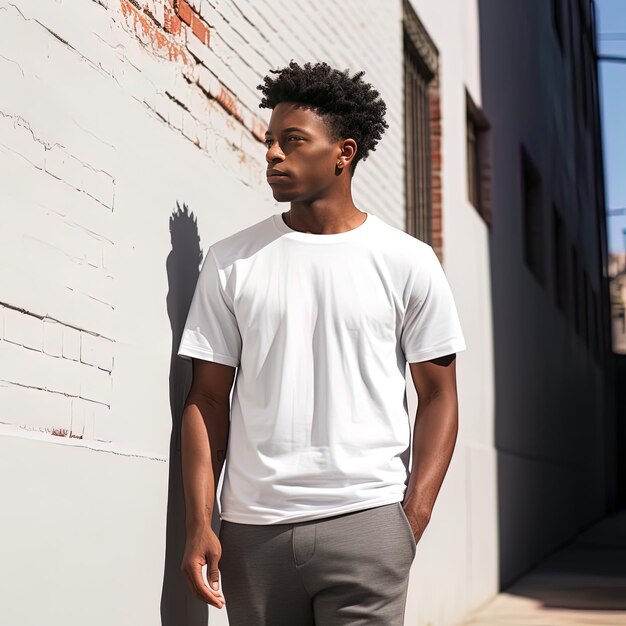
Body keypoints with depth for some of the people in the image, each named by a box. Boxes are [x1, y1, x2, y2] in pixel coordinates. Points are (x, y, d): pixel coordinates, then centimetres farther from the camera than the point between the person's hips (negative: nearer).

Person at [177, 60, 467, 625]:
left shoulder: (407, 262, 3)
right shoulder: (230, 261, 7)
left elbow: (438, 396, 5)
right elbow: (208, 398, 7)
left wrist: (413, 519, -6)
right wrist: (199, 524, -1)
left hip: (364, 521, -2)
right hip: (251, 529, 2)